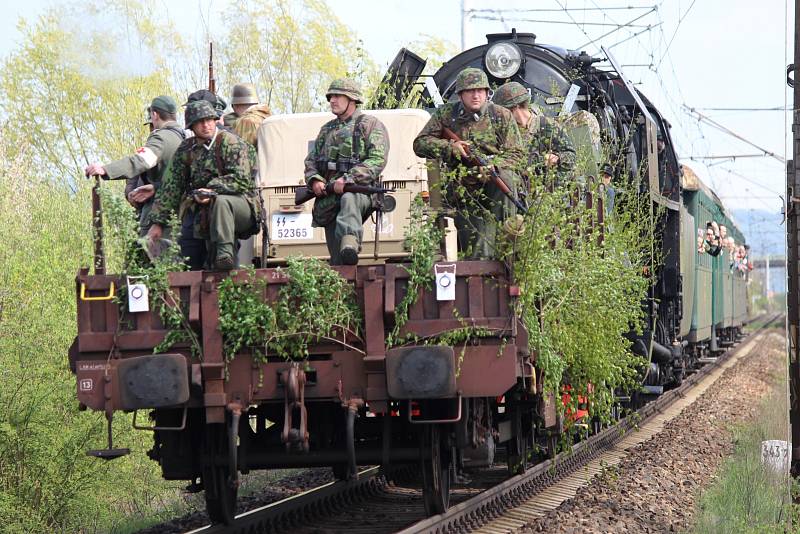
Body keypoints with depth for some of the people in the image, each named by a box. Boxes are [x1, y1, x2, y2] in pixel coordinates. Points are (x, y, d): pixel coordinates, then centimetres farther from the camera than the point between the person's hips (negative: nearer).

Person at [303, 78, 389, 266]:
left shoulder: (371, 125, 4)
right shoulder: (327, 129, 24)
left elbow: (377, 161, -9)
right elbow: (311, 160, 23)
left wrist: (349, 180, -21)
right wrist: (314, 180, -1)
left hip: (359, 192, -7)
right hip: (328, 199, 7)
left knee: (349, 198, -42)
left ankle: (350, 243, -65)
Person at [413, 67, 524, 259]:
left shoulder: (502, 116, 1)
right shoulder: (446, 114, 3)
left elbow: (516, 154, -4)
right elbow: (420, 144, 2)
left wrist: (490, 166, -24)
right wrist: (449, 147, -16)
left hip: (494, 186, 0)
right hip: (462, 189, 0)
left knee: (505, 176, -36)